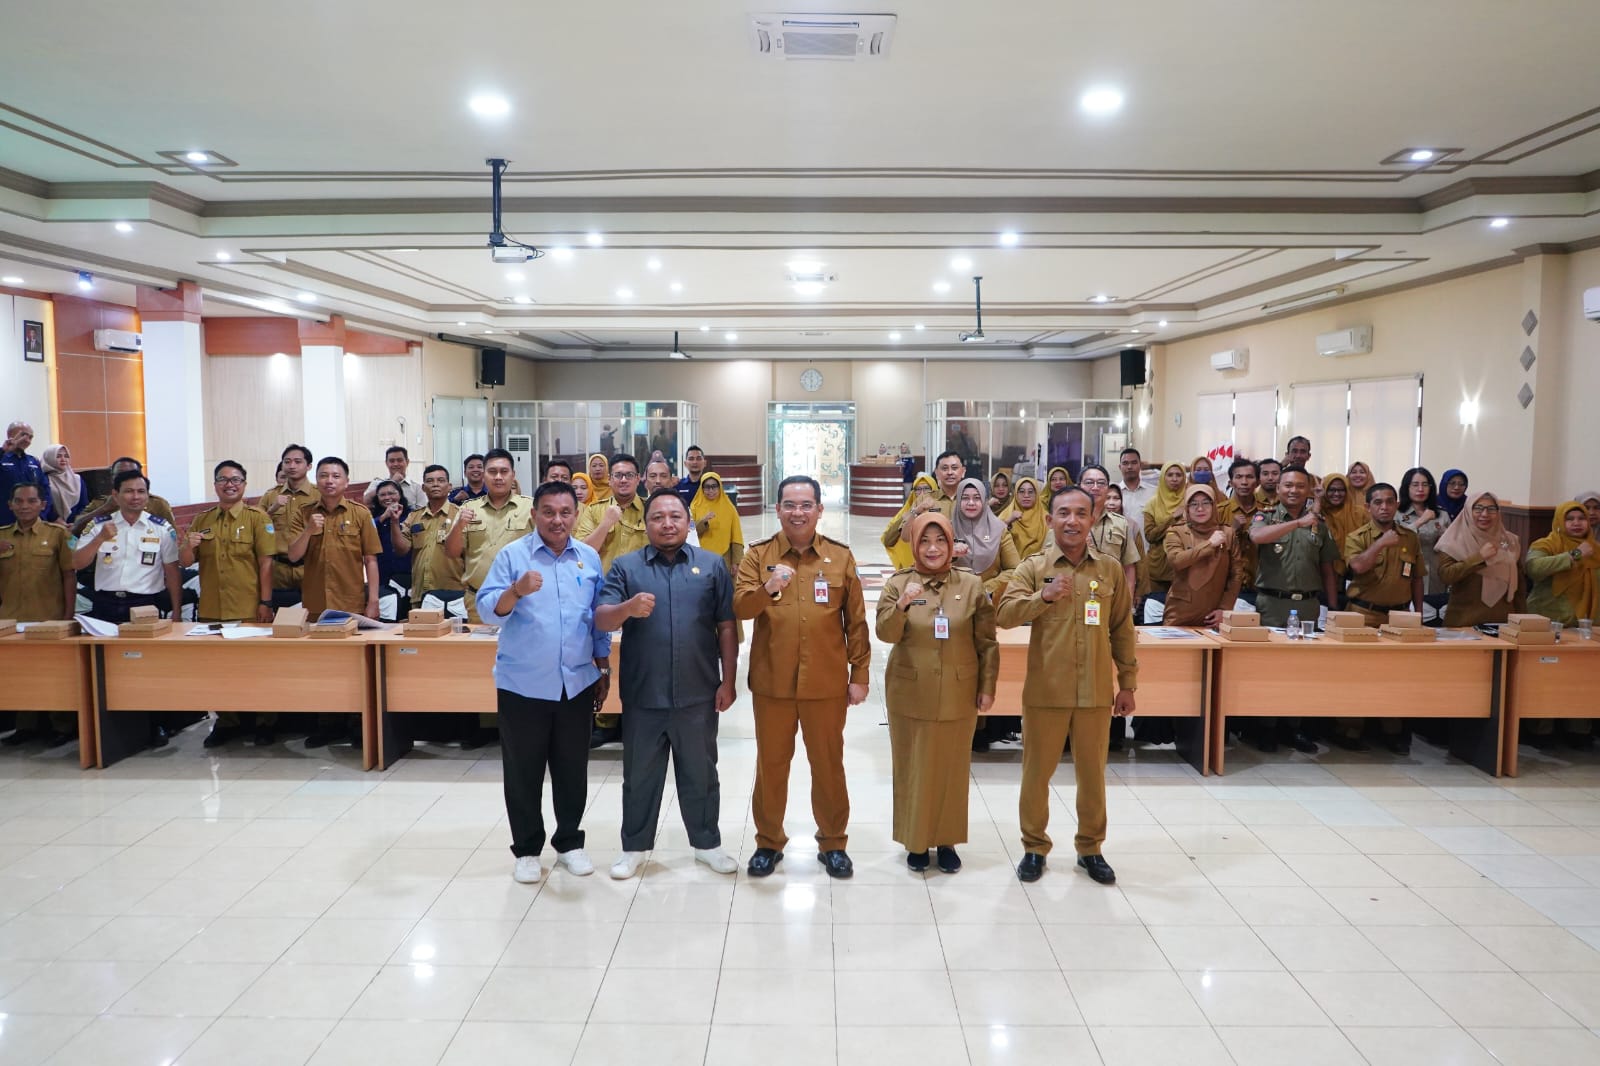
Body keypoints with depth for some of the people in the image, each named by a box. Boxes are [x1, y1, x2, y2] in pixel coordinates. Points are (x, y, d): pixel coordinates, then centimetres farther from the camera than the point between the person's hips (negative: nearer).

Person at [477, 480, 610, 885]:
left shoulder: (589, 558, 5)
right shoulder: (512, 555, -6)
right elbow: (489, 609, -15)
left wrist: (604, 671, 12)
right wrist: (517, 590, -35)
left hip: (576, 683, 3)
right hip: (523, 684, -3)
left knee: (572, 769, 12)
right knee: (523, 771, 7)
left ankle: (569, 843, 28)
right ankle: (526, 850, 22)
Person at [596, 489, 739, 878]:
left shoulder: (712, 565, 3)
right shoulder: (625, 566, 1)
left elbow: (726, 628, 3)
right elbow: (601, 620, -7)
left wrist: (728, 682, -1)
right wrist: (628, 607, -29)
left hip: (698, 694, 0)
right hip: (643, 694, 0)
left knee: (700, 773, 13)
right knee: (639, 775, 12)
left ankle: (707, 843, 29)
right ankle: (634, 846, 28)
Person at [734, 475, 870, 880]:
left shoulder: (841, 556, 2)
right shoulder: (758, 554, 1)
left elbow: (856, 621, 4)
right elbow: (739, 607, -11)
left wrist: (860, 675, 1)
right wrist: (767, 588, -29)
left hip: (827, 683, 0)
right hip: (772, 682, 0)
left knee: (828, 765, 11)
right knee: (771, 764, 12)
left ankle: (833, 843, 27)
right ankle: (769, 842, 28)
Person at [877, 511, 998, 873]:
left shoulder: (971, 585, -1)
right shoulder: (898, 583, -3)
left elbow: (986, 642, 3)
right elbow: (885, 634, -12)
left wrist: (987, 686, 0)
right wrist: (902, 606, -29)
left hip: (958, 694, 1)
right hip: (910, 694, -1)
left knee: (953, 767, 10)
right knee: (913, 767, 7)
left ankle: (947, 839, 26)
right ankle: (914, 840, 22)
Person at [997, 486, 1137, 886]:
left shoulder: (1110, 569, 4)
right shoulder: (1033, 567, -3)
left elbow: (1122, 629, 9)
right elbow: (1003, 615, -15)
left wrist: (1128, 683, 9)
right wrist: (1043, 596, -29)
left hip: (1096, 691, 2)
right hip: (1045, 691, -1)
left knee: (1092, 773, 13)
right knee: (1037, 771, 8)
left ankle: (1090, 848, 30)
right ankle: (1034, 847, 25)